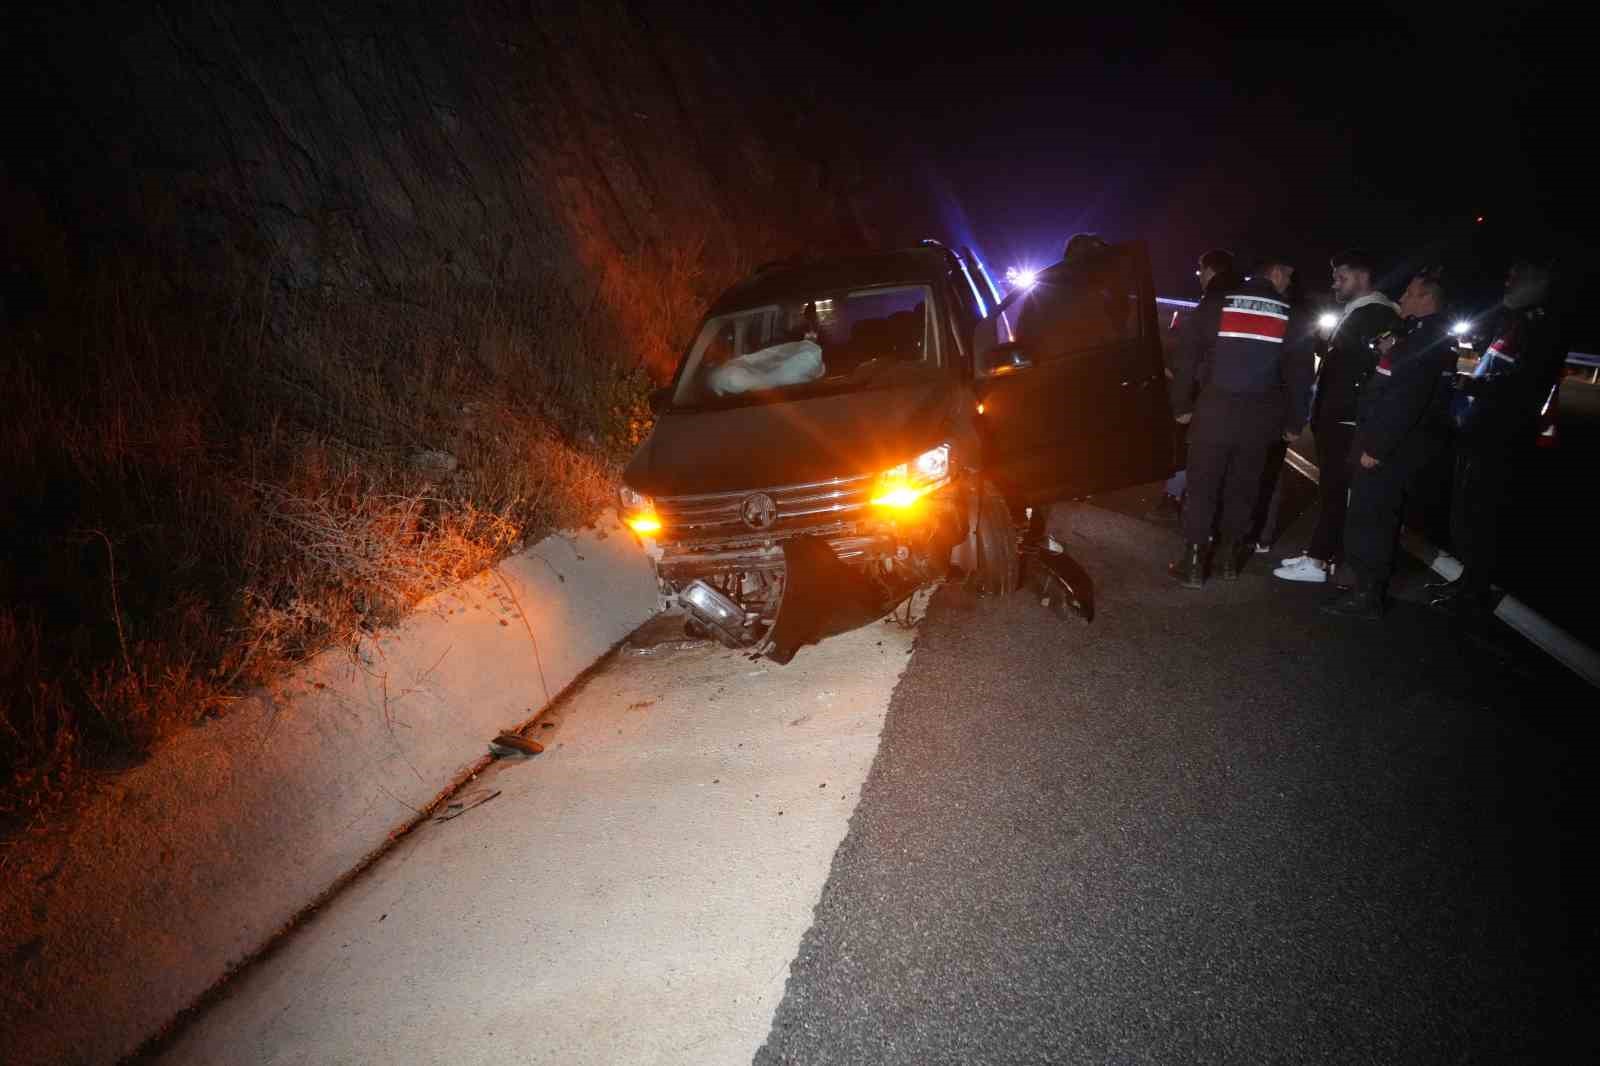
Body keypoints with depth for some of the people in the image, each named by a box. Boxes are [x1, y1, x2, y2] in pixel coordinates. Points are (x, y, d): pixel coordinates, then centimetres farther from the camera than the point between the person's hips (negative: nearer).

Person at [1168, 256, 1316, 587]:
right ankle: (1230, 557, 21)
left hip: (1213, 409, -1)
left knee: (1202, 487, 2)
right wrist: (1293, 422, 12)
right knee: (1242, 488, 13)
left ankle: (1194, 563, 1)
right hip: (1259, 417, 1)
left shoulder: (1216, 303, 2)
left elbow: (1188, 356, 1)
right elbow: (1300, 374, 5)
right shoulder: (1294, 316, 5)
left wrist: (1181, 405, 7)